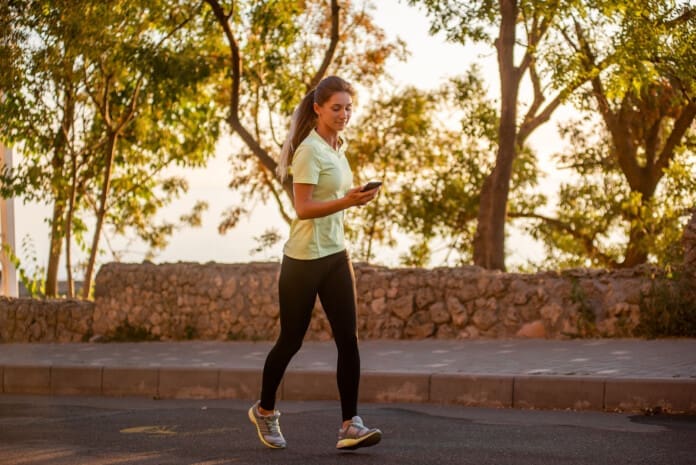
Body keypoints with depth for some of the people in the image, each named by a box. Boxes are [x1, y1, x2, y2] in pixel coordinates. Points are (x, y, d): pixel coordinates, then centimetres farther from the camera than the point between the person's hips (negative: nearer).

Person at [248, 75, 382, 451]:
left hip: (334, 255, 7)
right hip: (303, 258, -7)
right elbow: (303, 208, -22)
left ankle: (350, 424, -7)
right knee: (291, 340, 5)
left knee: (348, 338, -5)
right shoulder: (310, 150, -15)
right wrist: (347, 201, -34)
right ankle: (264, 410, 26)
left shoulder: (337, 147, 11)